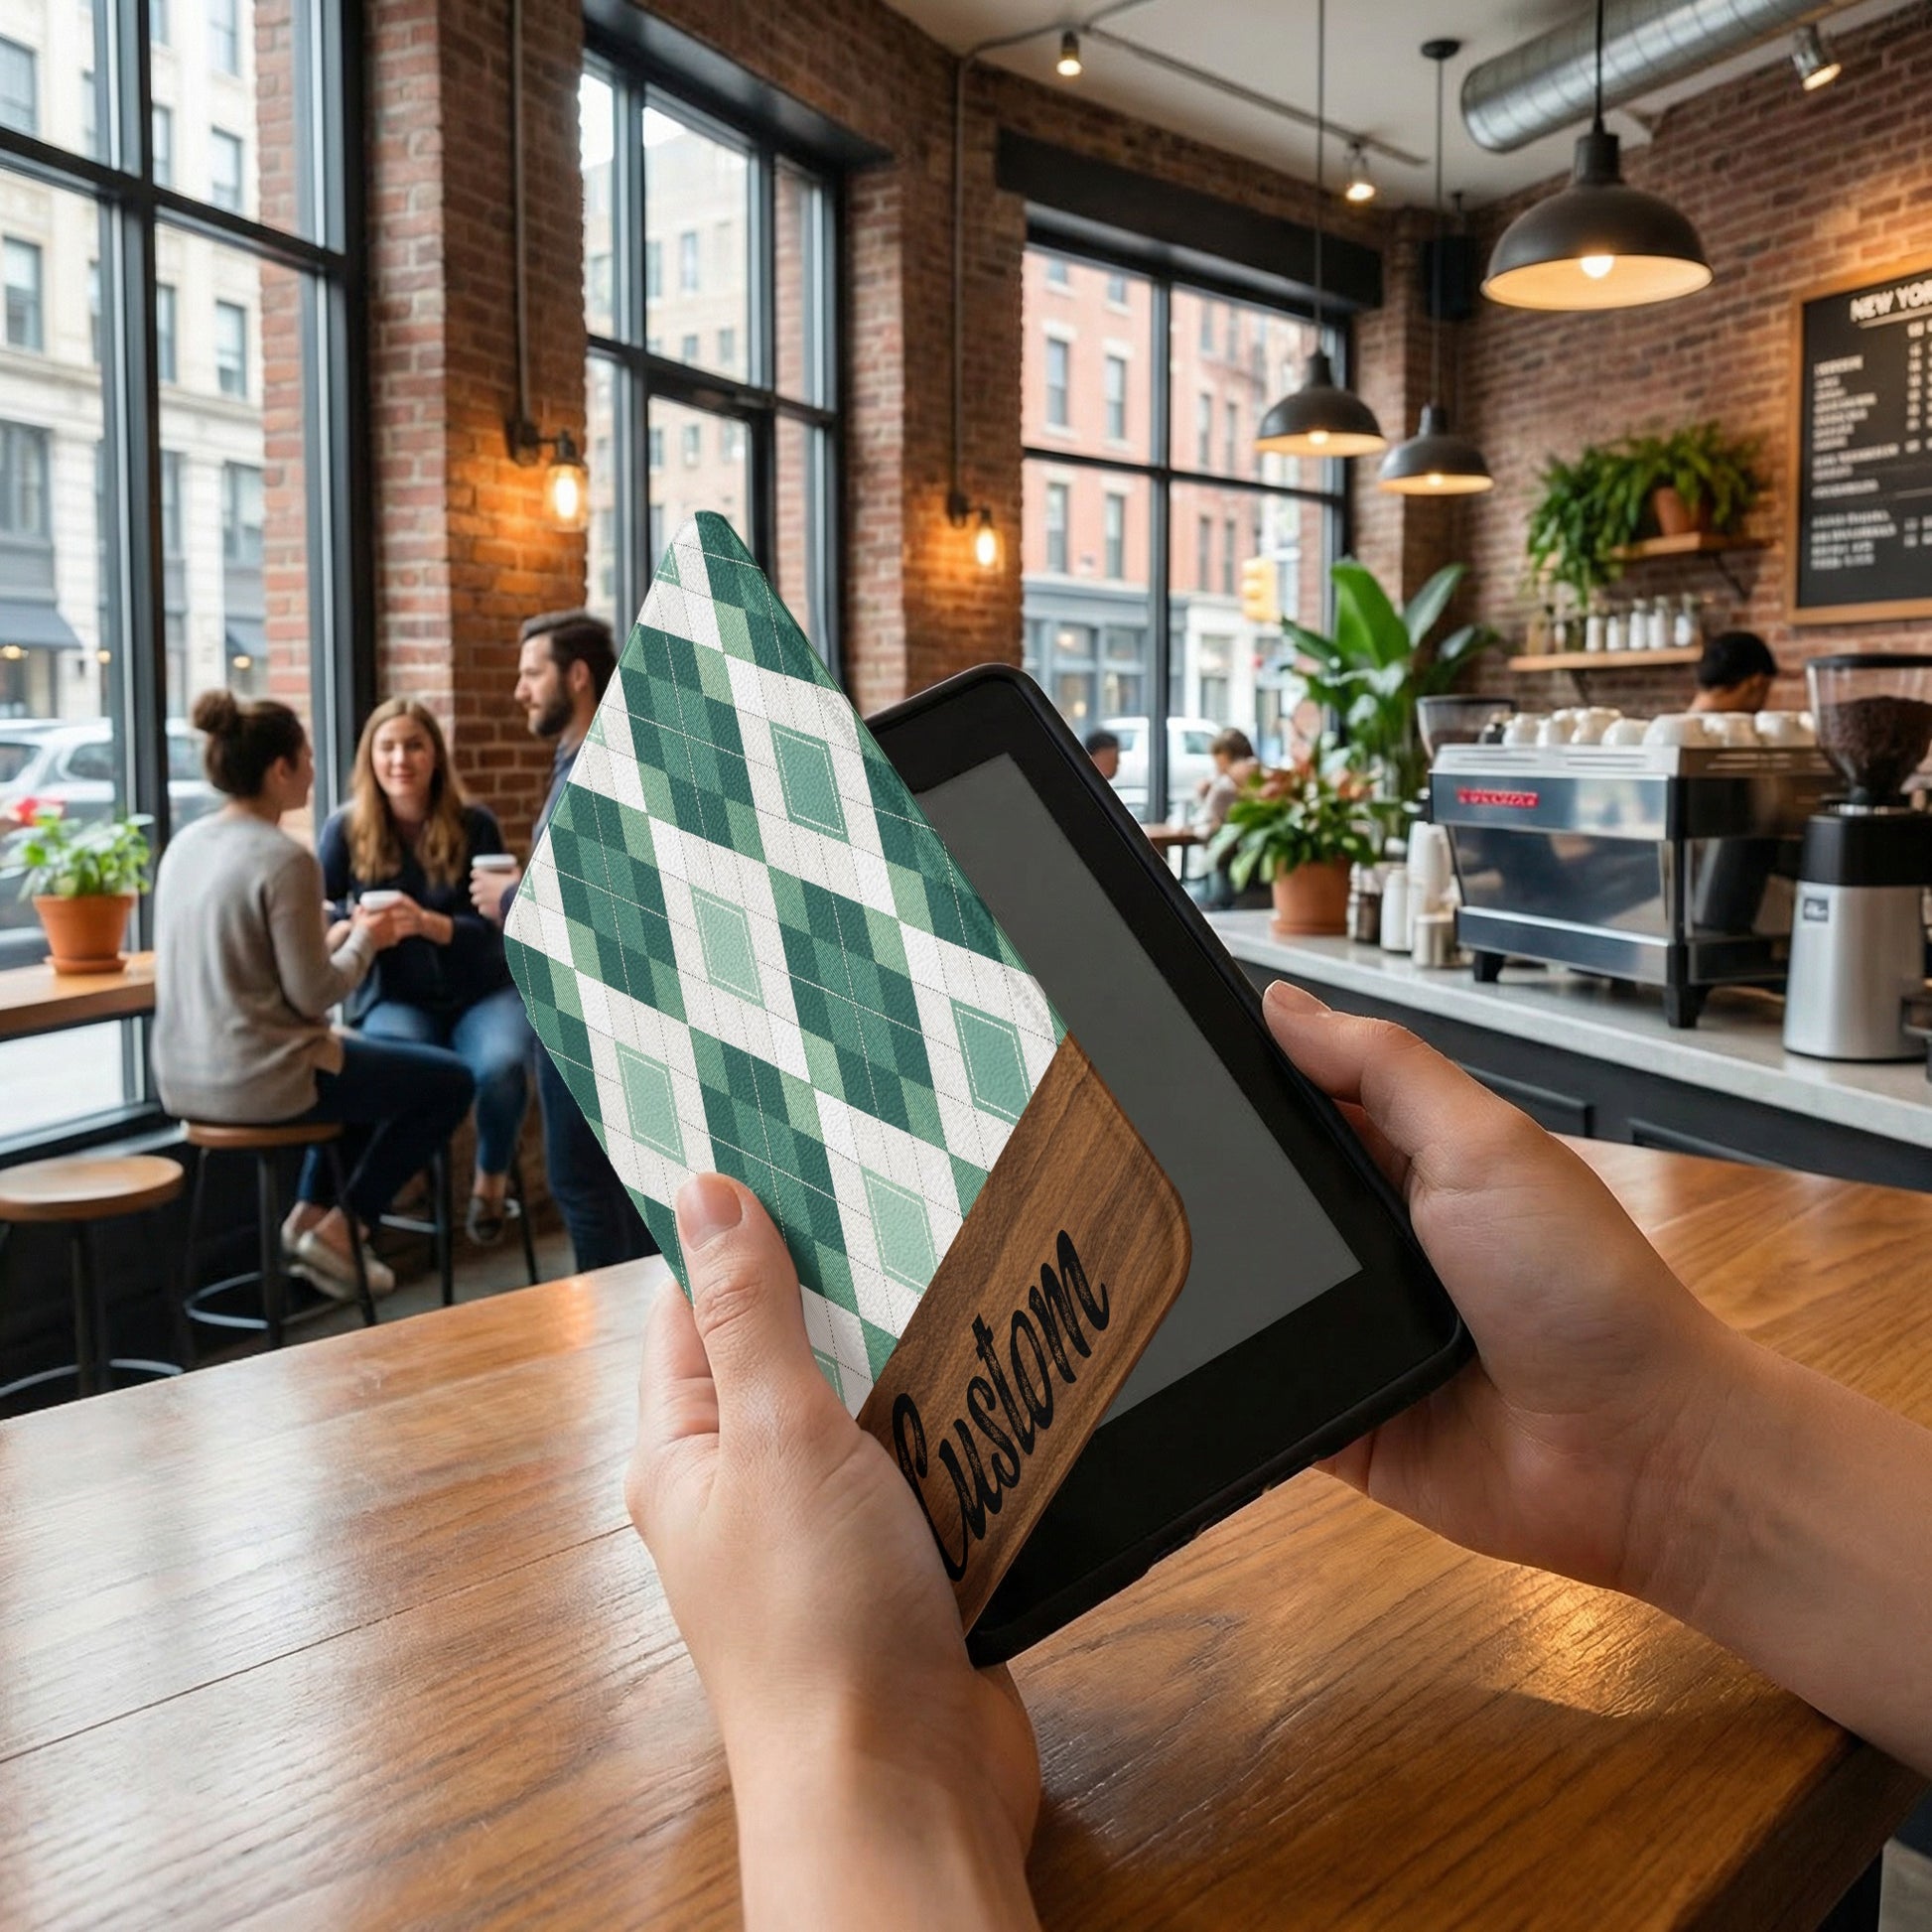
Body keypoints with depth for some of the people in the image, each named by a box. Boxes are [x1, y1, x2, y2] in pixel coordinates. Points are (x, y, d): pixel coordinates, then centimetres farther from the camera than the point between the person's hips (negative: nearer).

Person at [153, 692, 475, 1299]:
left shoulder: (186, 843, 7)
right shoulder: (285, 859, -19)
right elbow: (313, 995, -18)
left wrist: (347, 934, 15)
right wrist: (366, 941, 0)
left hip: (185, 1079, 9)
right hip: (260, 1081, -9)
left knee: (360, 1055, 33)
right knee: (452, 1080, 6)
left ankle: (309, 1214, 25)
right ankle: (339, 1228, 8)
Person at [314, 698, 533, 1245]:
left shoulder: (474, 825, -1)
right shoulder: (347, 829, 0)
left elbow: (494, 930, -6)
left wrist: (427, 923, -26)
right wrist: (345, 928, -27)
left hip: (481, 993, 1)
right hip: (395, 998, -1)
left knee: (502, 1066, -31)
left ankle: (491, 1181, 2)